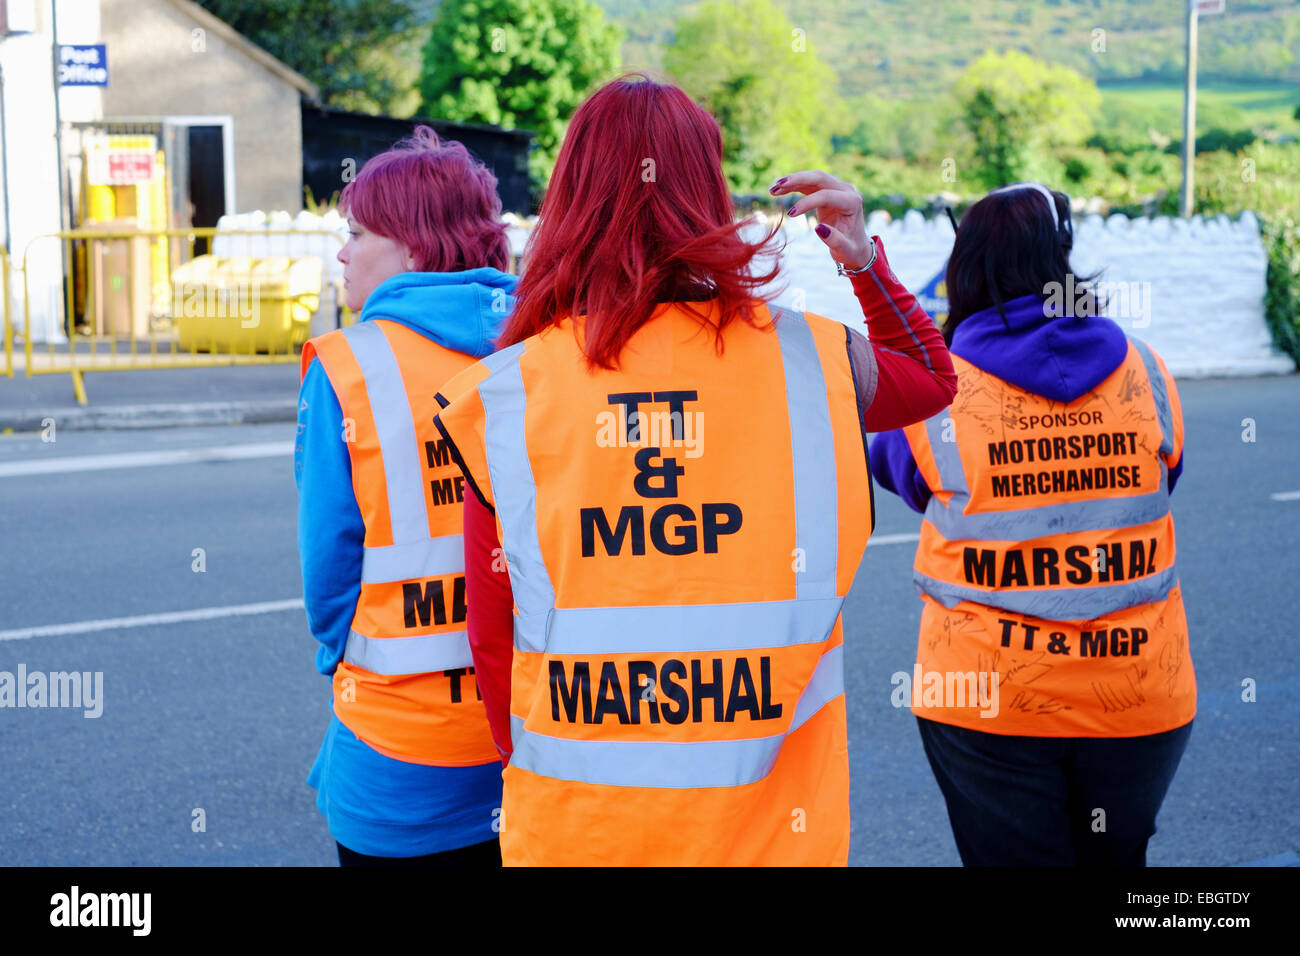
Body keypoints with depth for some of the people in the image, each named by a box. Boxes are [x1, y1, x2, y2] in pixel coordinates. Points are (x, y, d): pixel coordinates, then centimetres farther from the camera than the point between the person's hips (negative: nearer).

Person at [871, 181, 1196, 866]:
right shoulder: (1144, 371, -2)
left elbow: (898, 471, 11)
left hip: (983, 702, -2)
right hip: (1142, 697, 2)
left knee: (1016, 856, 9)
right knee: (1115, 856, 20)